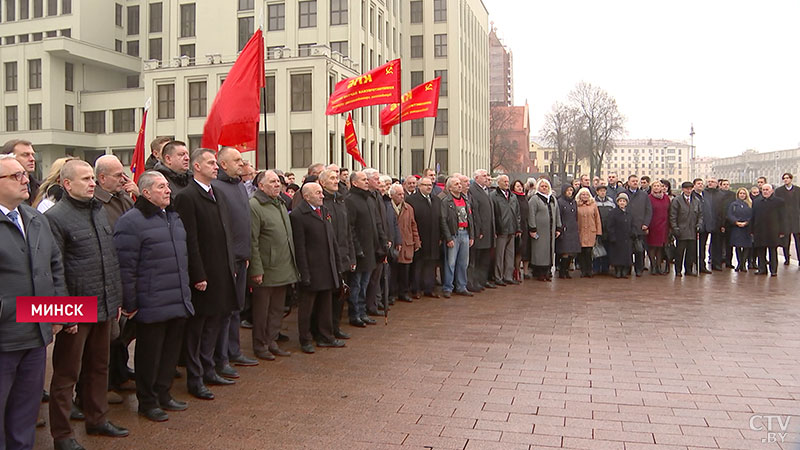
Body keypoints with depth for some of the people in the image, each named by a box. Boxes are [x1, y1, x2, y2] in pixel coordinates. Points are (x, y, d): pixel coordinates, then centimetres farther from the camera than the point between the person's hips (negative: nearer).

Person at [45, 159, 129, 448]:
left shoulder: (99, 212, 11)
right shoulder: (56, 217, -12)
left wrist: (117, 299, 15)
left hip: (104, 307, 7)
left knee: (99, 367, 18)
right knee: (67, 373, 6)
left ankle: (97, 419, 34)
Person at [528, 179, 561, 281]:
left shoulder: (553, 199, 16)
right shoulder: (534, 199, -3)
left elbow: (557, 214, 18)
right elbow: (531, 215, -9)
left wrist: (558, 228, 11)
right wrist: (532, 229, -15)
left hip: (551, 231, 6)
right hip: (539, 230, -6)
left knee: (550, 250, 7)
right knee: (539, 252, -4)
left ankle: (548, 271, 14)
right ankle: (539, 273, 1)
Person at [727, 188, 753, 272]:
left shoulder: (750, 204, 10)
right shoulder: (733, 204, 8)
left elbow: (752, 216, 3)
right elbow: (729, 216, 0)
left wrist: (746, 223, -12)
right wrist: (736, 222, -13)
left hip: (747, 228, 0)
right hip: (736, 228, 0)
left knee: (747, 246, -4)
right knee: (738, 246, 3)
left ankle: (743, 264, 1)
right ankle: (739, 263, 11)